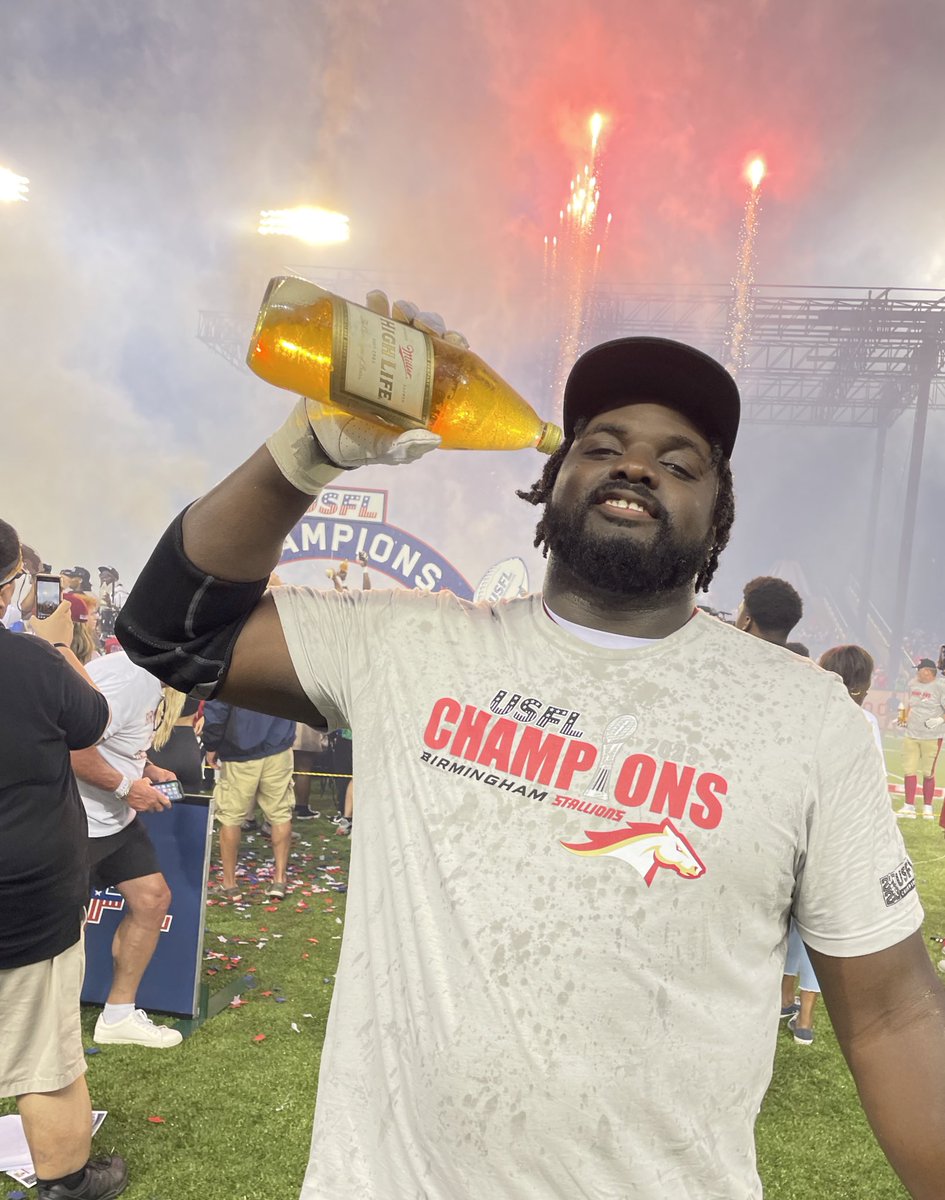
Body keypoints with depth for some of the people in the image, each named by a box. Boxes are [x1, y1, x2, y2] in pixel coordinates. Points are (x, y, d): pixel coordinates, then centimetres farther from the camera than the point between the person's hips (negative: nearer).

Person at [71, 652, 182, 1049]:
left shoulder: (151, 680, 6)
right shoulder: (125, 675, -26)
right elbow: (73, 747, -31)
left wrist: (149, 771, 6)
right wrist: (127, 788, -22)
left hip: (115, 818, 10)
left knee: (153, 898, 10)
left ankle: (118, 1016, 24)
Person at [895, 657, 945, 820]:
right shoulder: (913, 684, 8)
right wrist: (903, 719, 8)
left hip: (932, 737, -5)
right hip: (910, 735, 5)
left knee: (928, 773, 4)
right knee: (909, 770, 3)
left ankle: (927, 807, 18)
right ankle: (909, 807, 9)